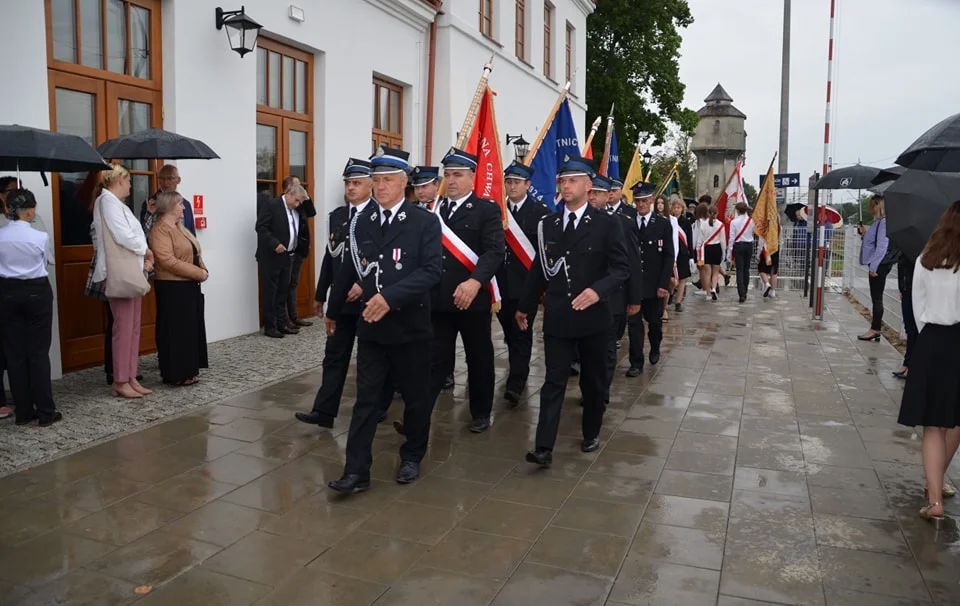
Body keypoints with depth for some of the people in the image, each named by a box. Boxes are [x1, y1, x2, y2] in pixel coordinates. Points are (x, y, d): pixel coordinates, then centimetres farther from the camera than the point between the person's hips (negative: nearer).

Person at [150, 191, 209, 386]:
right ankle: (177, 374, 4)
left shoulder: (179, 228, 17)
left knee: (190, 329, 13)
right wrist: (198, 273, -21)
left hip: (188, 285, 10)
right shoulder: (160, 230, -14)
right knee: (176, 331, -3)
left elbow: (194, 253, 18)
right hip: (172, 288, -10)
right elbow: (168, 261, -23)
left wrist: (203, 270, -2)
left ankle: (186, 370, 21)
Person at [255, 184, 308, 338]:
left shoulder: (296, 210, 12)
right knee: (270, 292, 0)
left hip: (287, 256, 8)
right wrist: (275, 244, -23)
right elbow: (260, 227, -17)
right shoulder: (271, 205, -10)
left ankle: (281, 323, 21)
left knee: (283, 291, 13)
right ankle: (270, 326, 6)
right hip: (271, 257, -7)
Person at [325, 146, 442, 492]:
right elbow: (349, 270, 13)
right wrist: (334, 311, 21)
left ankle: (412, 457, 32)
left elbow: (432, 271, -17)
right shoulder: (360, 222, 5)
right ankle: (356, 472, 8)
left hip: (410, 326, -2)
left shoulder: (425, 222, -6)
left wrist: (390, 296, -26)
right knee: (366, 400, 3)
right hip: (370, 326, 2)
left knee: (416, 397, 12)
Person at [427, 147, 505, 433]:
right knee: (435, 359, 7)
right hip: (437, 299, 3)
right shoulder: (434, 211, 12)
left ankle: (481, 413, 27)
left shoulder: (487, 210, -3)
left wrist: (475, 281, -32)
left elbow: (494, 252, -16)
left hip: (473, 299, -3)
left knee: (479, 358, 11)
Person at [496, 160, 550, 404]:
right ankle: (520, 371, 34)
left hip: (526, 283, -4)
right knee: (510, 332, 15)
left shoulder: (541, 211, -3)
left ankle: (515, 383, -1)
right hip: (501, 283, 4)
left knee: (521, 334, -2)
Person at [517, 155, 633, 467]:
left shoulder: (606, 224, -3)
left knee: (593, 381, 13)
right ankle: (544, 447, -4)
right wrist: (525, 306, 14)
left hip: (593, 316, -1)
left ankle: (591, 433, 33)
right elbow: (539, 269, 12)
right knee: (553, 382, -2)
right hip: (556, 316, 1)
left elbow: (621, 267, -7)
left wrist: (597, 290, -24)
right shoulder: (548, 224, 7)